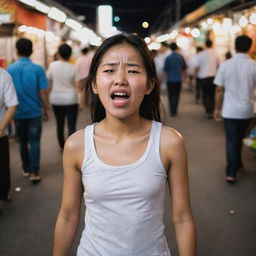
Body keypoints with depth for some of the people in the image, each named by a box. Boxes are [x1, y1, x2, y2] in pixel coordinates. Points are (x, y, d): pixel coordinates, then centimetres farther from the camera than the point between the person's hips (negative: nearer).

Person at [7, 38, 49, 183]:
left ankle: (26, 169, 26)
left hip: (18, 113, 2)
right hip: (34, 112, -2)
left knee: (23, 142, 16)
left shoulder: (10, 69, -3)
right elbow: (43, 92, -9)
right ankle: (34, 172, 0)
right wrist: (46, 110, 3)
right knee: (34, 142, 3)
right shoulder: (38, 69, -10)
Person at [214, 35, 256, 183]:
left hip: (229, 110, -1)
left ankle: (231, 173, 1)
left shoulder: (225, 65, -6)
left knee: (231, 141, 6)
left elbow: (219, 90, -4)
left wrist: (217, 109, 6)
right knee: (239, 139, 20)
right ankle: (237, 164, 36)